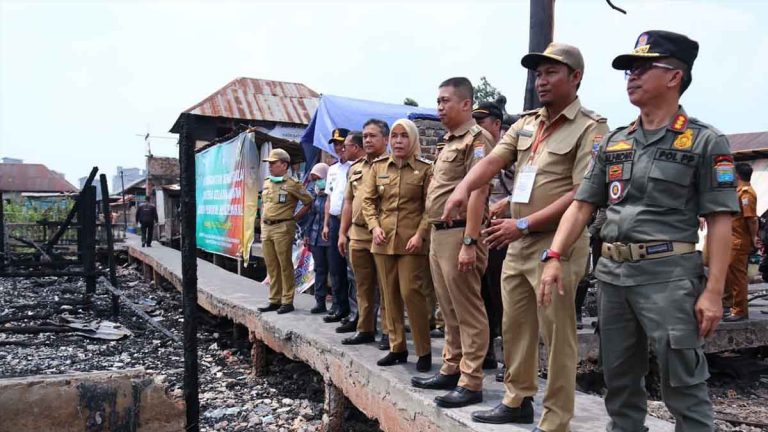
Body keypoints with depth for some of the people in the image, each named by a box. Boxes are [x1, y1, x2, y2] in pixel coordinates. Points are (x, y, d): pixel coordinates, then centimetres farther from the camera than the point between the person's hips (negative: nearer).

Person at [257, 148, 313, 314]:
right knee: (271, 266, 10)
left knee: (285, 265, -3)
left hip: (283, 228, -7)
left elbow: (309, 202, -2)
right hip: (266, 228, 7)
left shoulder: (292, 184, -6)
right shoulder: (266, 183, 15)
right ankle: (274, 300, 17)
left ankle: (287, 301, 4)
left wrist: (295, 217, -2)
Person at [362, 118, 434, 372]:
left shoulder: (425, 169, 0)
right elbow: (367, 200, 10)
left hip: (411, 241, -4)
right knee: (390, 294, 9)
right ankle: (397, 348, 21)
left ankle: (424, 351, 7)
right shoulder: (378, 166, 10)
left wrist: (420, 234, -13)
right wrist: (375, 226, -4)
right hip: (383, 240, 4)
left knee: (411, 292, -9)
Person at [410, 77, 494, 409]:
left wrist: (469, 242, -23)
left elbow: (477, 192, -18)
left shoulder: (477, 138, -9)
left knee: (467, 311, -2)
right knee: (449, 310, 16)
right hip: (439, 234, 10)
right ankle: (451, 370, 27)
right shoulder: (450, 142, 20)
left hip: (459, 234, -10)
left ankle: (471, 383, 6)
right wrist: (433, 235, 17)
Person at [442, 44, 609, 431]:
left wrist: (523, 225, -21)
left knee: (556, 334, 2)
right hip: (517, 245, 7)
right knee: (514, 327, 15)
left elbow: (583, 196, -17)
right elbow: (493, 160, 1)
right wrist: (463, 187, -20)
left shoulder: (590, 128, -8)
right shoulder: (526, 123, 14)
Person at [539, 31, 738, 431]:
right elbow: (581, 204, 9)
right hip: (612, 272, 5)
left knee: (683, 384, 1)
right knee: (619, 379, 15)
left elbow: (719, 221, -6)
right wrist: (554, 257, -4)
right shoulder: (613, 142, 12)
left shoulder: (705, 141, -2)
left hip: (670, 274, -5)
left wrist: (713, 291, -13)